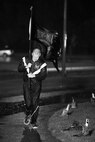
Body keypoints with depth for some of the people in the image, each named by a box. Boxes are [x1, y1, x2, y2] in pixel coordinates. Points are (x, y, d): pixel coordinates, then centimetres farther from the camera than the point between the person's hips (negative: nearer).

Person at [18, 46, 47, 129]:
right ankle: (28, 115, 26)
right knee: (28, 103, -6)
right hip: (27, 84, 1)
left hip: (36, 85, -1)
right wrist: (26, 67, -15)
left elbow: (43, 75, -9)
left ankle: (33, 121, 12)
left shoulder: (42, 64, -3)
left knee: (35, 104, -1)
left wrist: (34, 75, -22)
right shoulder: (25, 60, 4)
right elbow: (19, 69, 4)